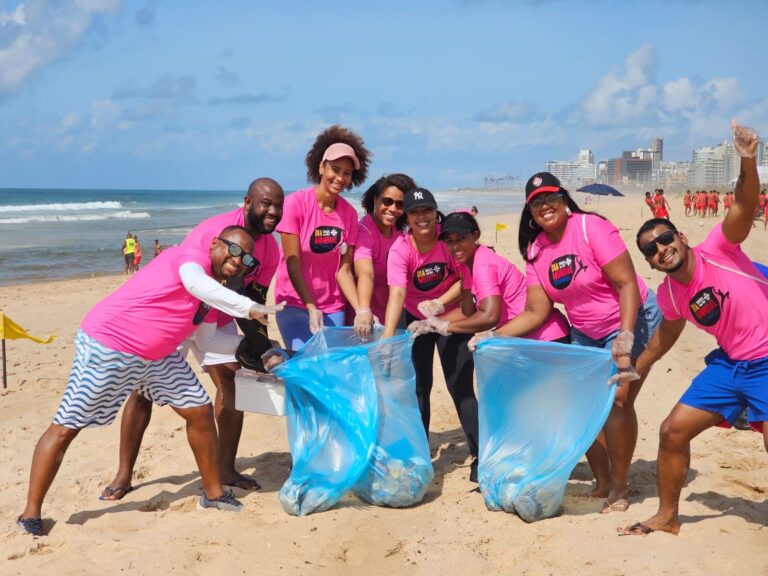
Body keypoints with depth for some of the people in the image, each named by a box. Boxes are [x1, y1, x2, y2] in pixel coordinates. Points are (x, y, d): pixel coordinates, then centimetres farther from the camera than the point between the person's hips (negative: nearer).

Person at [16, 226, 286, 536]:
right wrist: (249, 307, -51)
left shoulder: (217, 289, 9)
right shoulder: (194, 258, -19)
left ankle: (213, 492, 21)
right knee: (66, 427, -2)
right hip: (108, 346, -10)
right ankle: (30, 513, 8)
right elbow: (194, 283, -44)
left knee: (200, 410, 6)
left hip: (157, 355, 10)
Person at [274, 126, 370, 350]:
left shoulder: (349, 213, -1)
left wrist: (360, 310, -16)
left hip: (333, 307, 4)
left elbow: (344, 270, -3)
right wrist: (311, 309, -22)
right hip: (295, 303, -4)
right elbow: (292, 263, -15)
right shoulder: (296, 203, -12)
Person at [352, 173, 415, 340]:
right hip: (370, 316, -6)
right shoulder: (364, 231, -17)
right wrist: (363, 311, -49)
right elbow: (365, 273, -34)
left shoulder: (400, 231, 4)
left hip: (393, 313, 6)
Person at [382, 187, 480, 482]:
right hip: (416, 319, 1)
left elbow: (465, 279, -14)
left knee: (460, 386, -6)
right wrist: (387, 335, -48)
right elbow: (397, 293, -35)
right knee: (418, 386, 5)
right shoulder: (400, 250, -21)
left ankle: (480, 455, -1)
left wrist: (441, 302, -31)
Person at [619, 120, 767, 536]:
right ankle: (667, 517, 24)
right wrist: (634, 369, 27)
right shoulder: (668, 294, 2)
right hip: (728, 364, 7)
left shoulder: (717, 250, -15)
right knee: (673, 431, 5)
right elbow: (666, 333, 20)